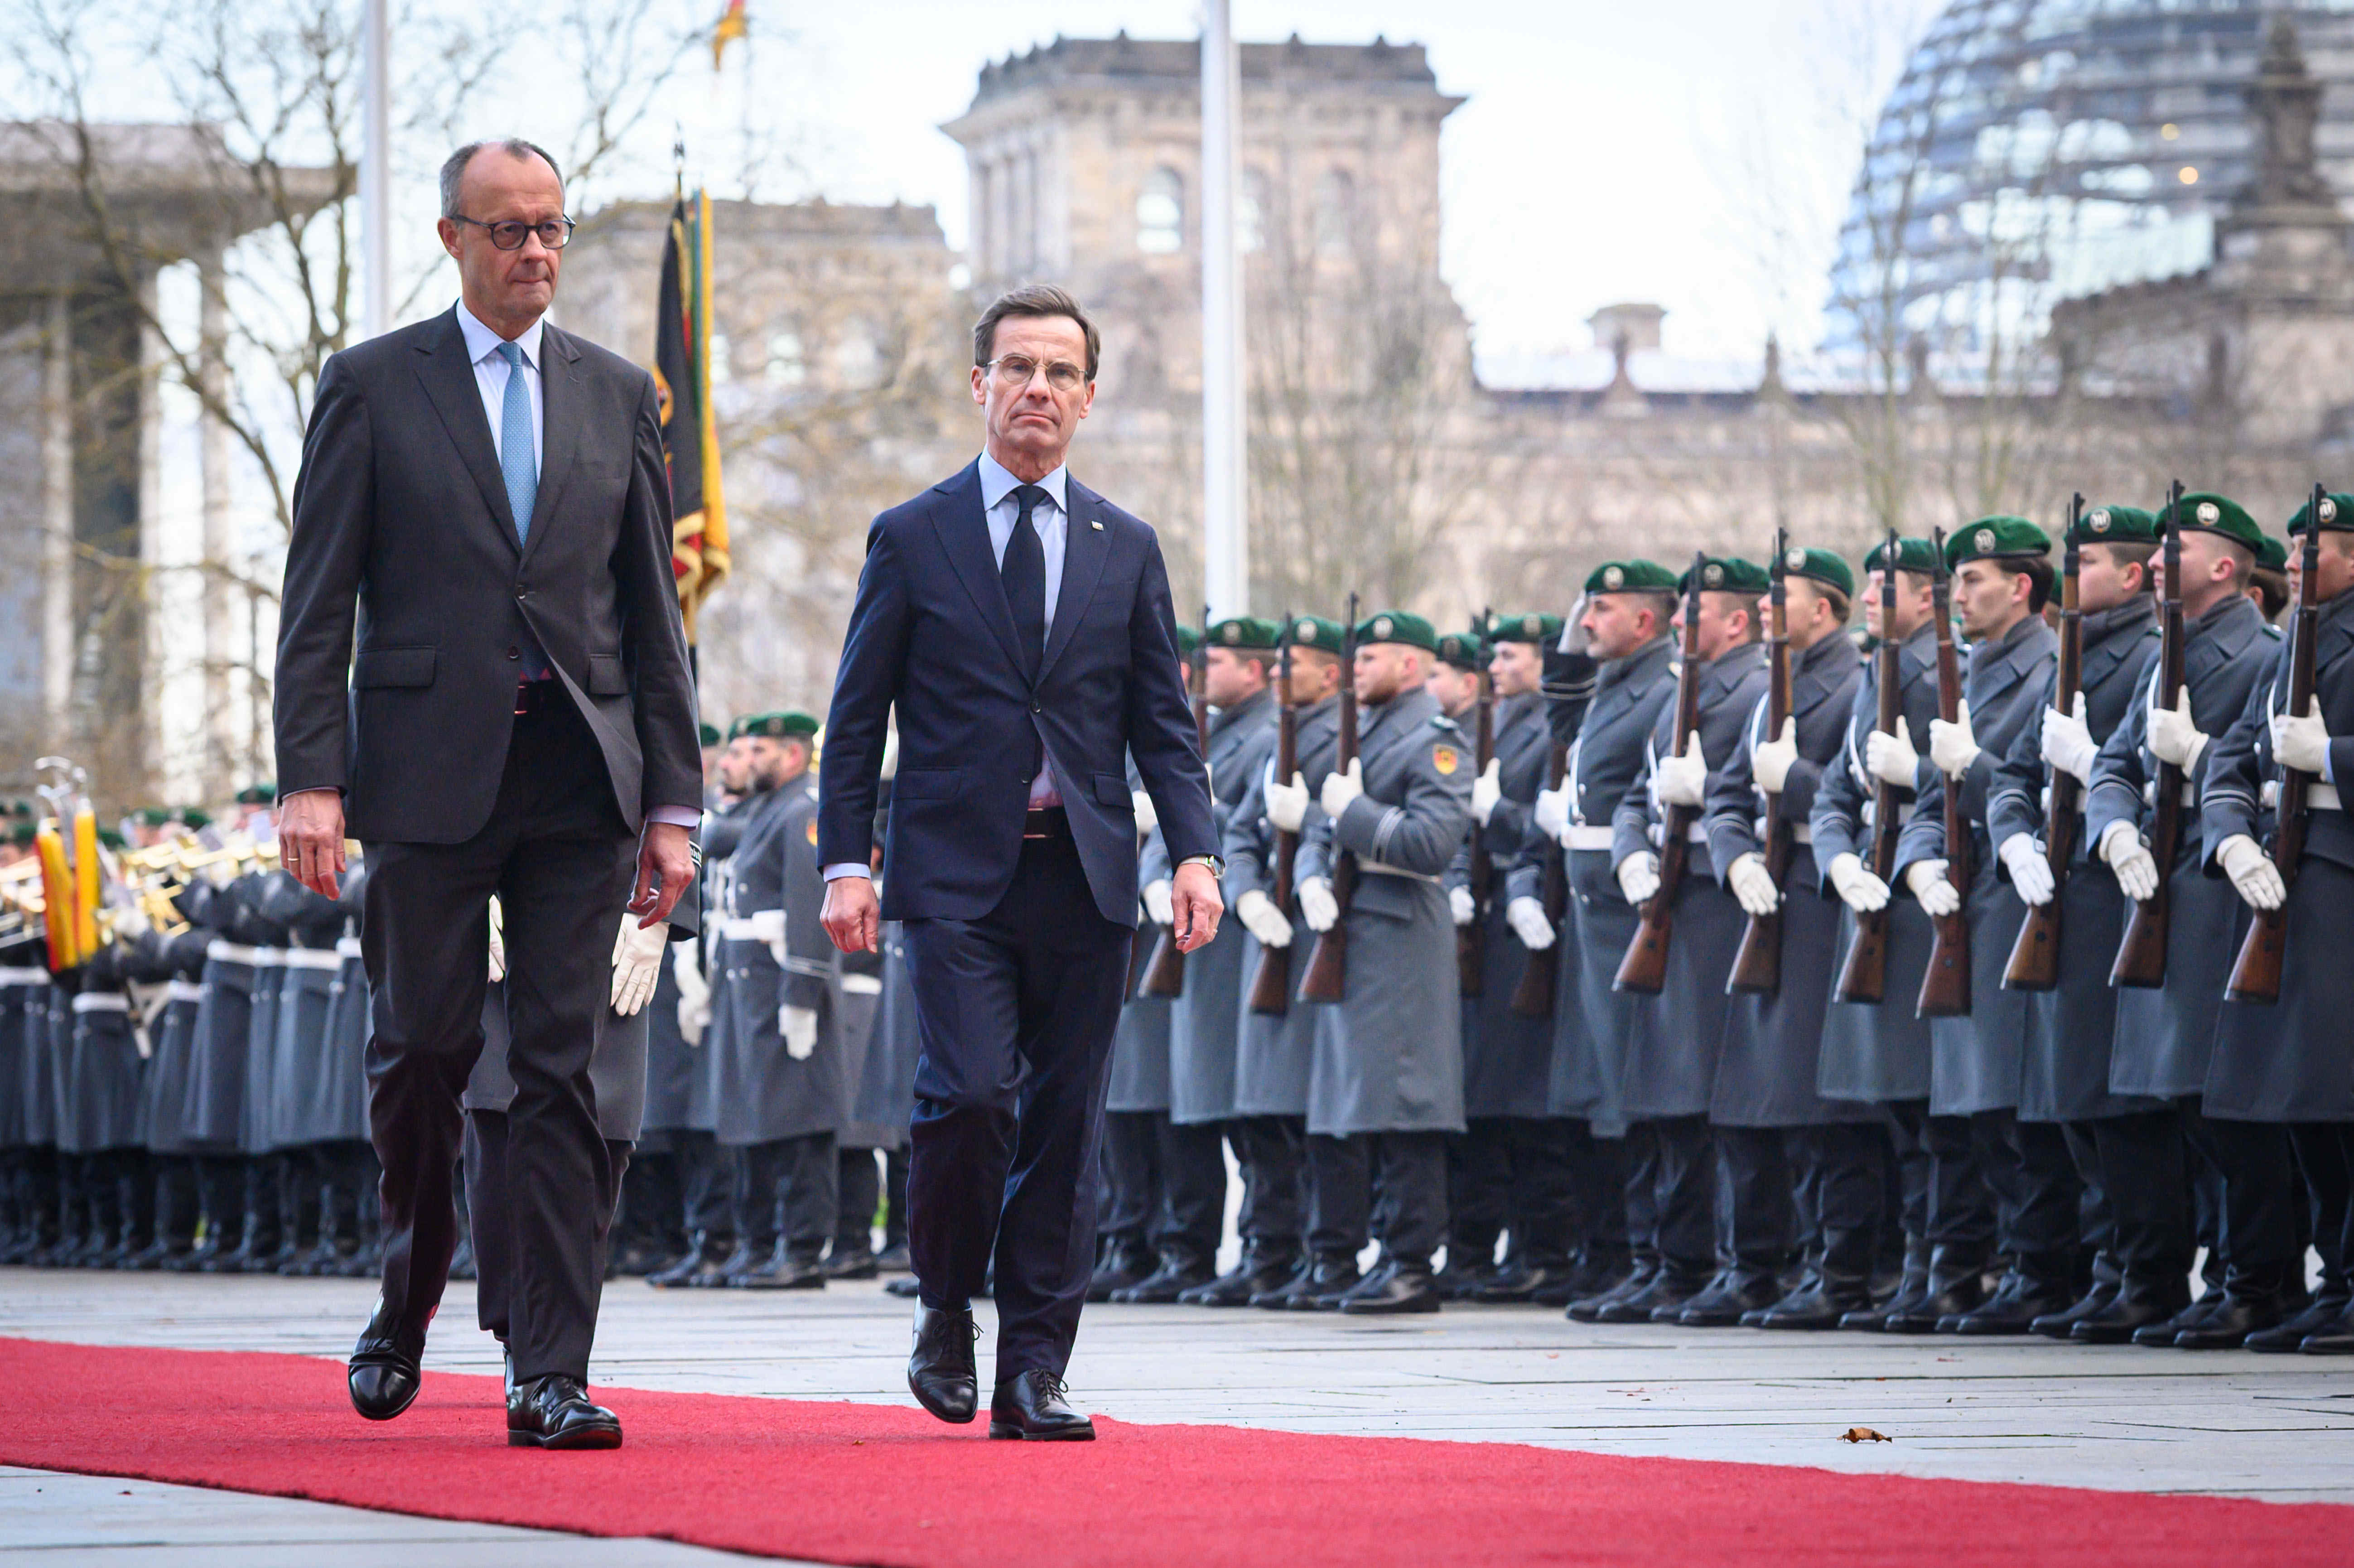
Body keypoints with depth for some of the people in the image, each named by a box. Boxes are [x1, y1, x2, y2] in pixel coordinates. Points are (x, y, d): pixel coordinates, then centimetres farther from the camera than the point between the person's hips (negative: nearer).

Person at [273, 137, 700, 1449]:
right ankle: (414, 1284, 30)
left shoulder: (617, 395, 12)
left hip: (580, 779, 2)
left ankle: (553, 1376, -4)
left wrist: (672, 800, 6)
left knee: (564, 1071, -3)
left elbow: (654, 611, 12)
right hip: (430, 773, -2)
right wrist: (311, 779, -10)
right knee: (423, 1049, 4)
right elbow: (320, 601, 0)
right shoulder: (373, 389, 4)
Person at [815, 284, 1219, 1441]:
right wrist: (847, 864, -5)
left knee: (1065, 1125, 1)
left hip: (1086, 877, 3)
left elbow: (1162, 724, 12)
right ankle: (946, 1308, 6)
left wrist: (1194, 851, -3)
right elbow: (857, 719, 5)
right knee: (971, 1094, -17)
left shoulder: (1127, 551, 13)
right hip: (957, 875, -3)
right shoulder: (912, 540, 6)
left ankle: (1033, 1370, 5)